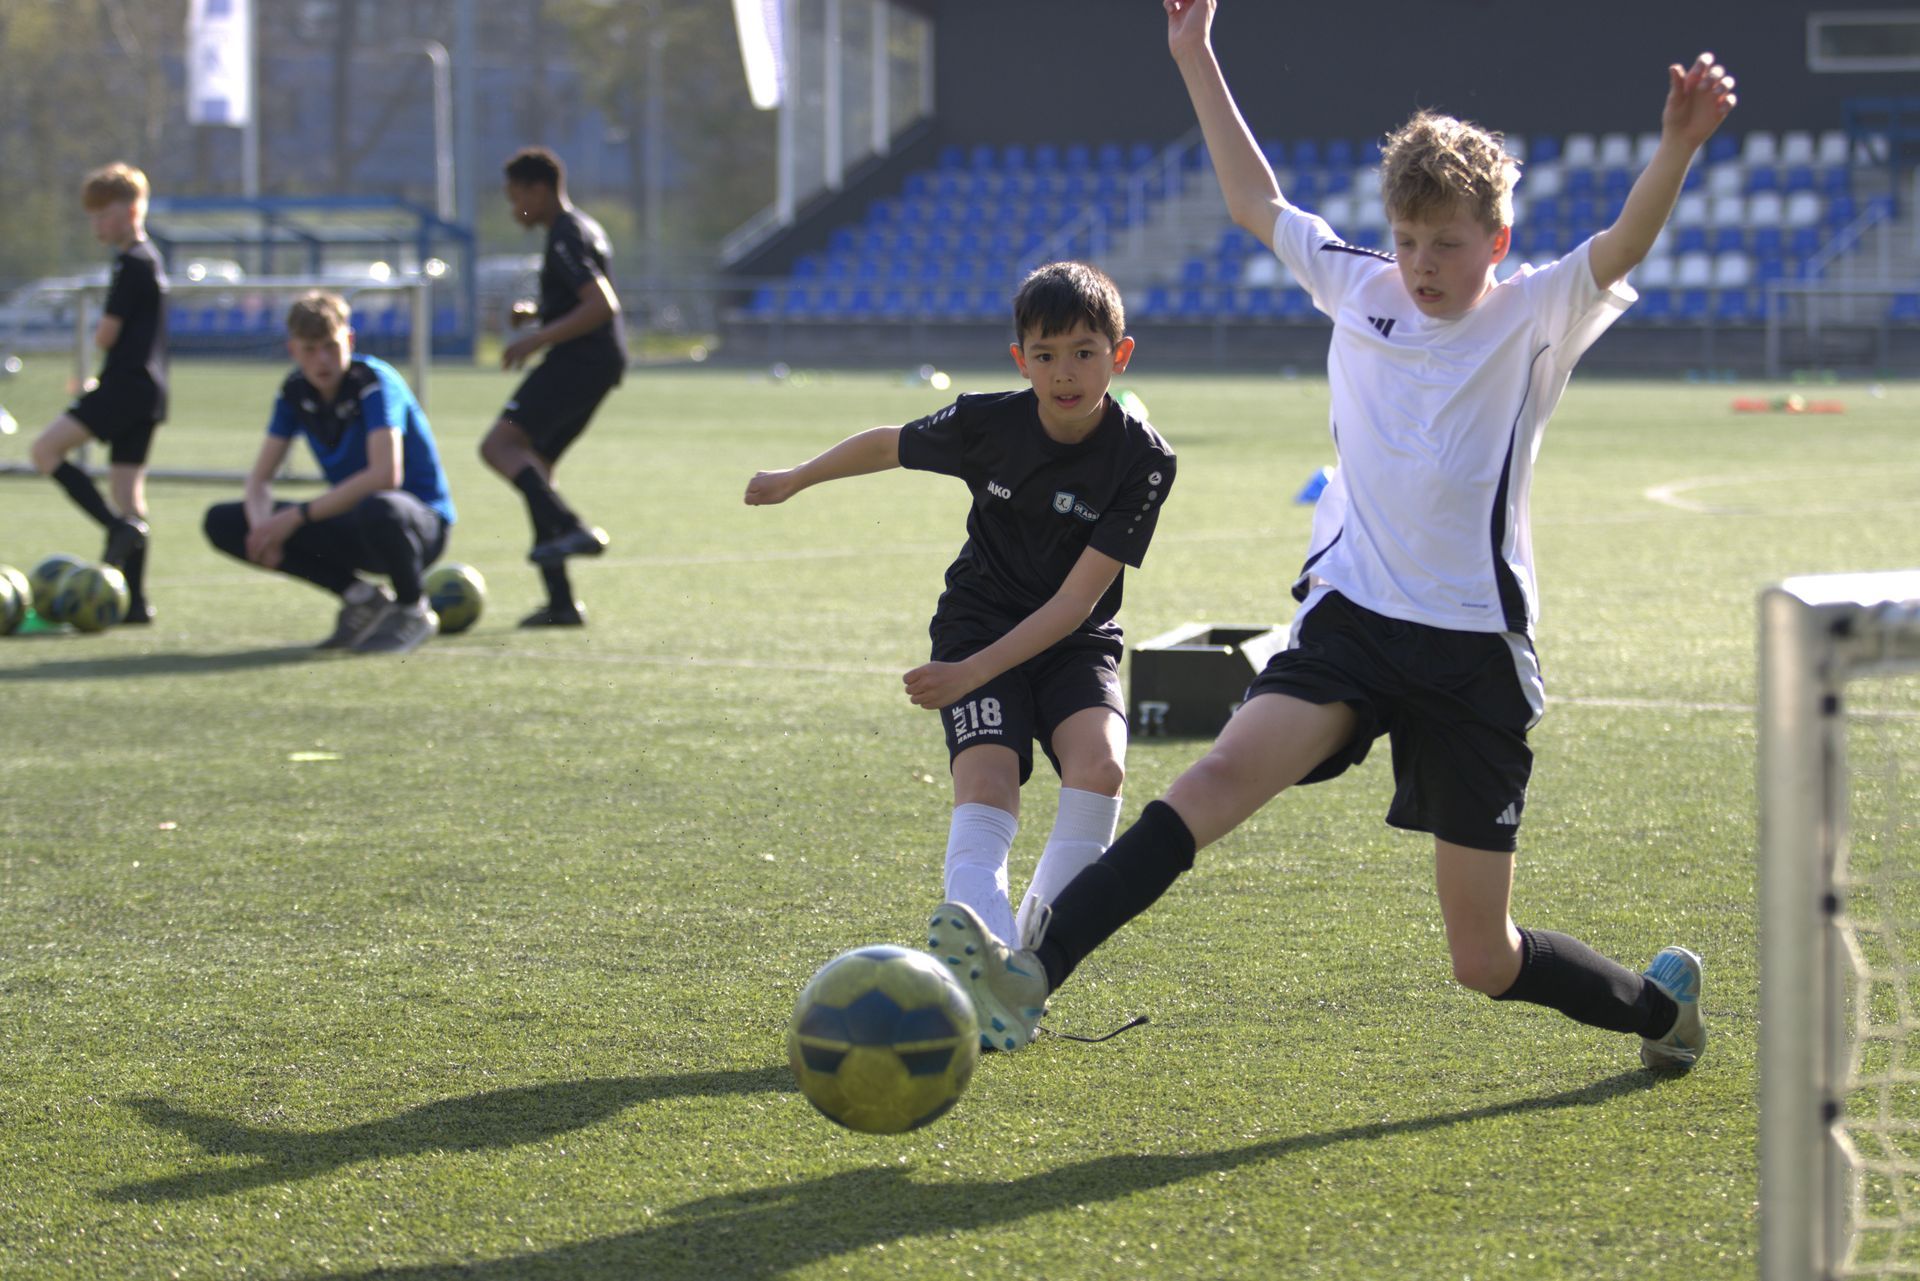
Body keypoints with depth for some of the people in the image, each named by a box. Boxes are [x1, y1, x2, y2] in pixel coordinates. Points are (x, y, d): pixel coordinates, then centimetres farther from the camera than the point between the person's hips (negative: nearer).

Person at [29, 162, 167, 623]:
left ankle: (120, 527, -19)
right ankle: (136, 601, 4)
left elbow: (105, 336, -14)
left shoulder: (132, 264, -12)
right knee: (127, 488, 7)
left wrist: (98, 333, 7)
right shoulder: (150, 260, 18)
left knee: (45, 450, -11)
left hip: (126, 385, -10)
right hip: (147, 392, 10)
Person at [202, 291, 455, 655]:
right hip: (351, 530, 7)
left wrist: (297, 516, -30)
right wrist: (262, 524, -22)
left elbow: (385, 474, -32)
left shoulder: (374, 382, -18)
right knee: (222, 522, -6)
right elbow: (259, 479, 2)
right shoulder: (296, 392, 1)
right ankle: (360, 596, -2)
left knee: (378, 509, -44)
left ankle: (413, 609, -11)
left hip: (420, 521, -7)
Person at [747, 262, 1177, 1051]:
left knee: (1100, 763, -29)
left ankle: (1039, 942, -15)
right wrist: (794, 480, 20)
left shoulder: (1143, 461, -18)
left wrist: (974, 671, -26)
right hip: (978, 622, 0)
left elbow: (1077, 599, -19)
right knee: (987, 786, -23)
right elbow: (890, 445, 9)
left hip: (1074, 641, 0)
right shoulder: (987, 424, -14)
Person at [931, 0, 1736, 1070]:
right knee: (1230, 773, -27)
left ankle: (1659, 999, 33)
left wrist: (1679, 147, -40)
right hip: (1352, 618, 3)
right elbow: (1257, 202, 22)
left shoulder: (1533, 319, -3)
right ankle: (1033, 975, -40)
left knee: (1487, 960, 2)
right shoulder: (1359, 290, 8)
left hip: (1476, 650, -3)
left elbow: (1619, 252, -22)